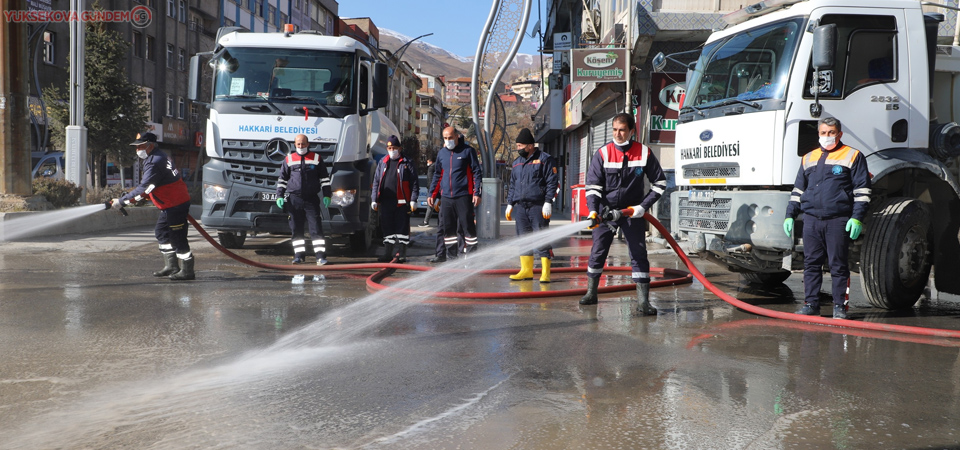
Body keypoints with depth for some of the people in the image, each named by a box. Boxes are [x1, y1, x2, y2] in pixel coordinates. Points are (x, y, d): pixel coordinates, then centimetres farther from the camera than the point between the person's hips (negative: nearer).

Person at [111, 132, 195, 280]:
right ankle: (171, 266, 23)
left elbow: (143, 189, -24)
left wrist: (122, 201, -20)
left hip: (176, 205, -11)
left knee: (178, 238, -6)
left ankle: (187, 271, 0)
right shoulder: (158, 157, 13)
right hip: (169, 205, 11)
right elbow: (147, 188, 20)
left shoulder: (155, 162, -20)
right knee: (161, 232, 18)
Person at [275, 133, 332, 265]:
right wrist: (280, 196, 5)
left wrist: (326, 195, 3)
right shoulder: (288, 159, 10)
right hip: (293, 199, 2)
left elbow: (324, 178, 10)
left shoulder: (316, 158, 8)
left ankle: (321, 256, -8)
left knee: (315, 228, -7)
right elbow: (282, 179, 14)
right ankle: (299, 255, 13)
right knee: (296, 229, 5)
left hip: (311, 200, -2)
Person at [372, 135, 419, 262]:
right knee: (387, 228, 8)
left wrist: (413, 200, -10)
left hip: (402, 202, -4)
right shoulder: (382, 163, 14)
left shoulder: (407, 163, 2)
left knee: (402, 227, 0)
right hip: (386, 202, 4)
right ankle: (388, 253, 16)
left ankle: (402, 253, 8)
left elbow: (415, 182, -2)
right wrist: (375, 200, 9)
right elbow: (376, 182, 16)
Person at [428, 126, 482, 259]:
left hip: (463, 196, -5)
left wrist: (477, 193, -10)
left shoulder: (468, 151, 0)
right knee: (448, 228, 7)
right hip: (446, 197, 5)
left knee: (468, 226, -3)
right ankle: (451, 257, 15)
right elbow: (437, 176, 21)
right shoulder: (441, 153, 14)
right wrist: (432, 194, 15)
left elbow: (477, 172, -2)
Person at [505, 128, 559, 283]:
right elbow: (512, 185, 24)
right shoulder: (517, 162, 18)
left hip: (538, 207, -7)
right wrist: (510, 204, 18)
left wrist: (548, 203, -13)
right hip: (520, 207, 7)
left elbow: (552, 182, -7)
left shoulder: (544, 159, -2)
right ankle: (526, 270, 16)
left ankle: (545, 272, -2)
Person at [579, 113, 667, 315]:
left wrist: (643, 206, -6)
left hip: (633, 212, 0)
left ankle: (643, 301, -3)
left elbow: (660, 182, 3)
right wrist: (593, 211, -22)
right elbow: (592, 185, -8)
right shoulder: (602, 154, -7)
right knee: (598, 251, 4)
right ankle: (591, 293, 20)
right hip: (606, 211, 0)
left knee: (639, 254, -5)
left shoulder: (644, 153, -6)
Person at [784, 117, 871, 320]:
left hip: (838, 221, -4)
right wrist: (790, 215, 15)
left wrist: (857, 218, -9)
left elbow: (862, 190, 0)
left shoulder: (853, 156, 5)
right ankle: (811, 304, 11)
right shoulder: (808, 158, 19)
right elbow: (798, 190, 23)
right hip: (811, 219, 4)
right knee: (811, 263, 5)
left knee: (838, 265, -1)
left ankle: (840, 306, 5)